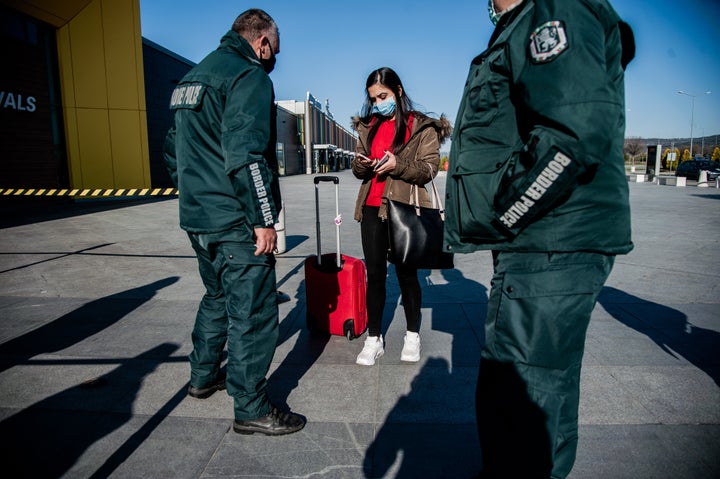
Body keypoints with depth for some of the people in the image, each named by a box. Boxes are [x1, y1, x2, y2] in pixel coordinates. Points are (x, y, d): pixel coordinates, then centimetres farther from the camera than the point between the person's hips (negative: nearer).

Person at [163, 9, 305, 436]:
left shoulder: (193, 77, 19)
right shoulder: (250, 76, -11)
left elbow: (174, 149, 24)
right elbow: (245, 154, -23)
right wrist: (263, 219, -19)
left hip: (198, 218, 10)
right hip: (235, 223, -10)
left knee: (217, 296, 24)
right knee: (253, 311, -1)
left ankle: (204, 376, 39)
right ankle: (252, 409, 11)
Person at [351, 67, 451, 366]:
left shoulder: (422, 127, -1)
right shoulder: (369, 127, 15)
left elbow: (430, 168, -8)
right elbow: (358, 170, 17)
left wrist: (397, 164, -22)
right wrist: (361, 163, -6)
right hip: (372, 209, 4)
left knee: (406, 273, 7)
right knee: (374, 274, 6)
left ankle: (413, 335, 25)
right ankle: (374, 339, 16)